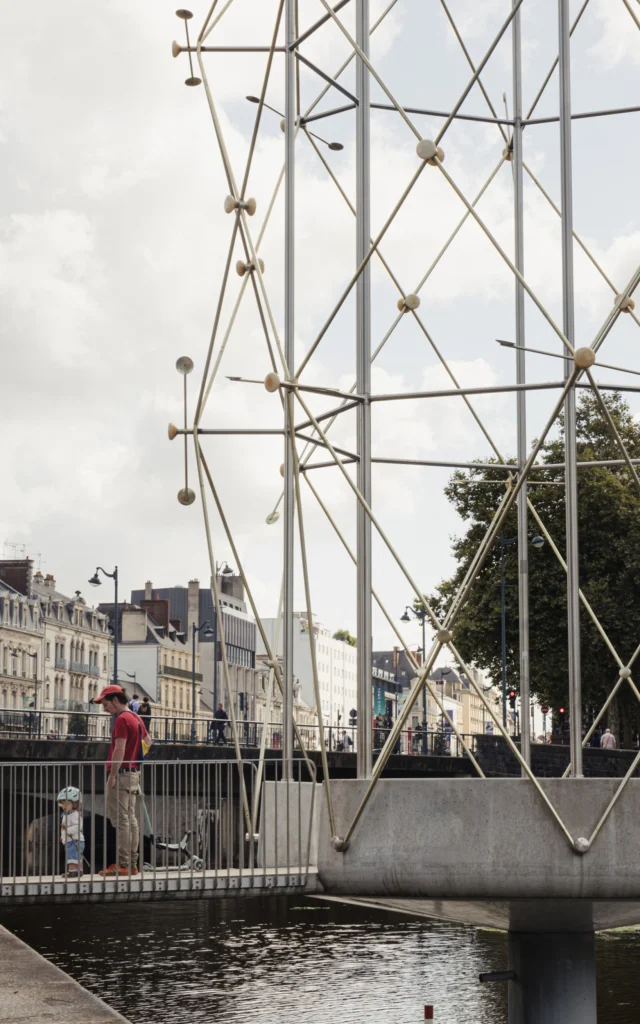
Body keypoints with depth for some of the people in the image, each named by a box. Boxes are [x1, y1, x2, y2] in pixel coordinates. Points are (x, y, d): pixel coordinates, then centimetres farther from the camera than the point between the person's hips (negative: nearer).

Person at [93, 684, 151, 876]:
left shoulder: (121, 719, -13)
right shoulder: (136, 718, 17)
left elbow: (119, 750, -21)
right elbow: (148, 741, 33)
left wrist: (112, 775, -20)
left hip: (121, 774, -10)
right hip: (134, 774, 10)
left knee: (120, 820, -9)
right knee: (131, 819, 10)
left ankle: (122, 864, -10)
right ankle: (132, 864, 12)